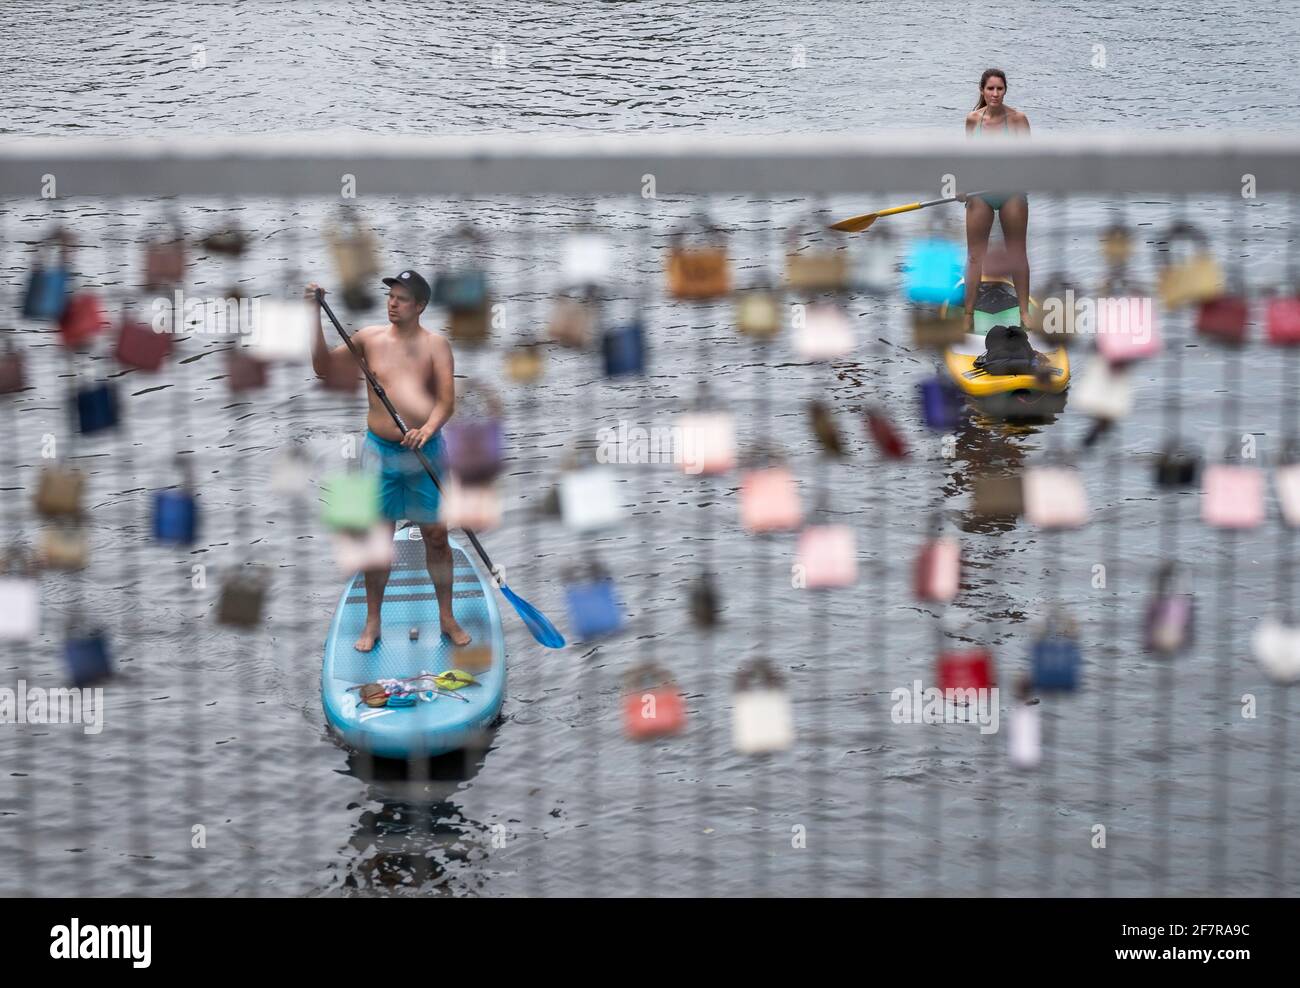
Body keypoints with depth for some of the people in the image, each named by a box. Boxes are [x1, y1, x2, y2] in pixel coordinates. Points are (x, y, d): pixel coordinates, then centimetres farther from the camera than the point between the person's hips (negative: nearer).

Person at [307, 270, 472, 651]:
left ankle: (447, 617, 18)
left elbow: (447, 400, -10)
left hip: (426, 449, -1)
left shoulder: (435, 344, -3)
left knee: (436, 535, 4)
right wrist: (317, 316, -4)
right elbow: (323, 366, 6)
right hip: (380, 449, 1)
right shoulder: (370, 337, 3)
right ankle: (372, 622, 14)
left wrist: (427, 430, -29)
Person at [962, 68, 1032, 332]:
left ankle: (1024, 312, 16)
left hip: (1011, 190, -2)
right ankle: (968, 316, 7)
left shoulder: (1017, 119, -7)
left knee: (1017, 253, 8)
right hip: (980, 192, 2)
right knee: (975, 255, 2)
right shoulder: (973, 119, 1)